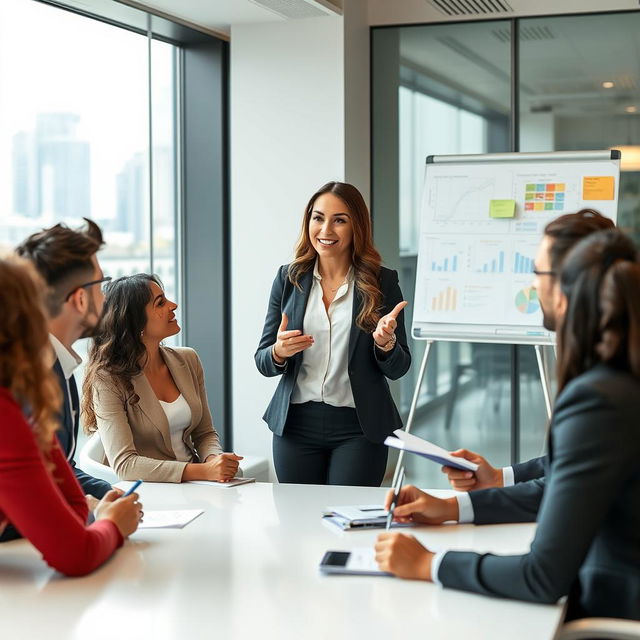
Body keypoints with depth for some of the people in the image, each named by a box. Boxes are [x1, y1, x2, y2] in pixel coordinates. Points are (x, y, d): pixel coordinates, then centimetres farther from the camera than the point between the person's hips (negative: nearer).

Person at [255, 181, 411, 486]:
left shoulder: (382, 282, -1)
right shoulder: (289, 278, 4)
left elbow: (398, 369, 2)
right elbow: (263, 363, 6)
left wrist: (386, 343, -18)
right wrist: (279, 352, -16)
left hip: (358, 427, -2)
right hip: (296, 424, 2)